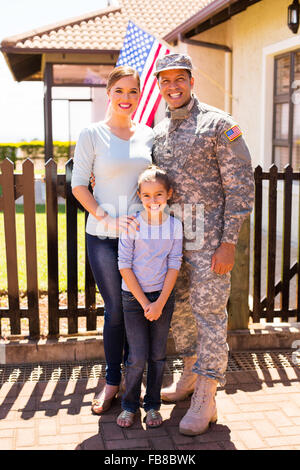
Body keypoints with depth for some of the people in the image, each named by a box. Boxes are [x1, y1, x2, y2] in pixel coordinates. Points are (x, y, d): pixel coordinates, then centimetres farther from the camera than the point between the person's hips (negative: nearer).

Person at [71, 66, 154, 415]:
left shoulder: (148, 135, 8)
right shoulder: (92, 134, -3)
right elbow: (78, 184, -4)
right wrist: (106, 218, -14)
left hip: (140, 232, 3)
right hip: (103, 237, -3)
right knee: (115, 310, 3)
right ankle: (112, 381, 21)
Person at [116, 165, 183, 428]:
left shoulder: (175, 226, -3)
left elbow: (174, 266, -3)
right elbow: (124, 266, -9)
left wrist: (160, 303, -10)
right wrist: (144, 303, -11)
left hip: (163, 297, 2)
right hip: (133, 297, -2)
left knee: (158, 355, 9)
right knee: (138, 357, -2)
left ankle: (153, 405, 24)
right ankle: (129, 405, 18)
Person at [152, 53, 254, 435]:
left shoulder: (219, 124, -7)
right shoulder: (159, 131, 12)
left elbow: (240, 186, -10)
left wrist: (228, 243, -15)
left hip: (208, 236, -6)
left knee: (209, 313, -1)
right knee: (178, 308, 15)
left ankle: (206, 400, 10)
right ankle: (190, 377, 34)